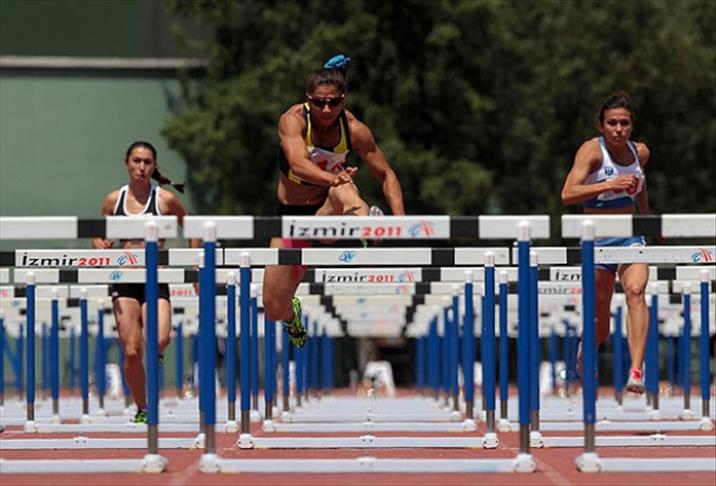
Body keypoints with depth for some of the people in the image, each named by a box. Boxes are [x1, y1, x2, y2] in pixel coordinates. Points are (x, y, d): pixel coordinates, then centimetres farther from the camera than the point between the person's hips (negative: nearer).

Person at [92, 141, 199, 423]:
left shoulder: (166, 200, 0)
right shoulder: (113, 200, 6)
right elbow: (99, 236, 16)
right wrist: (101, 245, -7)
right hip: (124, 280, 2)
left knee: (159, 342, -24)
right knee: (131, 352, -5)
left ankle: (155, 356, 13)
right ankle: (142, 410, 12)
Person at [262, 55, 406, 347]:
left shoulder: (354, 130, -12)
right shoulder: (293, 120, -18)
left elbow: (386, 175, -5)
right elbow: (298, 164, -37)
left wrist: (400, 219, -21)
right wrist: (333, 178, -58)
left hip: (328, 213, -1)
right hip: (291, 215, 1)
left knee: (344, 193, -38)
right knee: (274, 309, 3)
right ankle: (292, 313, 40)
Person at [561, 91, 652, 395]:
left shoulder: (640, 152, 4)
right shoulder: (592, 150, -12)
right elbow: (568, 194, -26)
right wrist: (610, 185, -36)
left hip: (630, 235, 3)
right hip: (598, 240, -3)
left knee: (635, 290, -28)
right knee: (600, 328, 3)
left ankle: (636, 372, -36)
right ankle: (583, 357, 38)